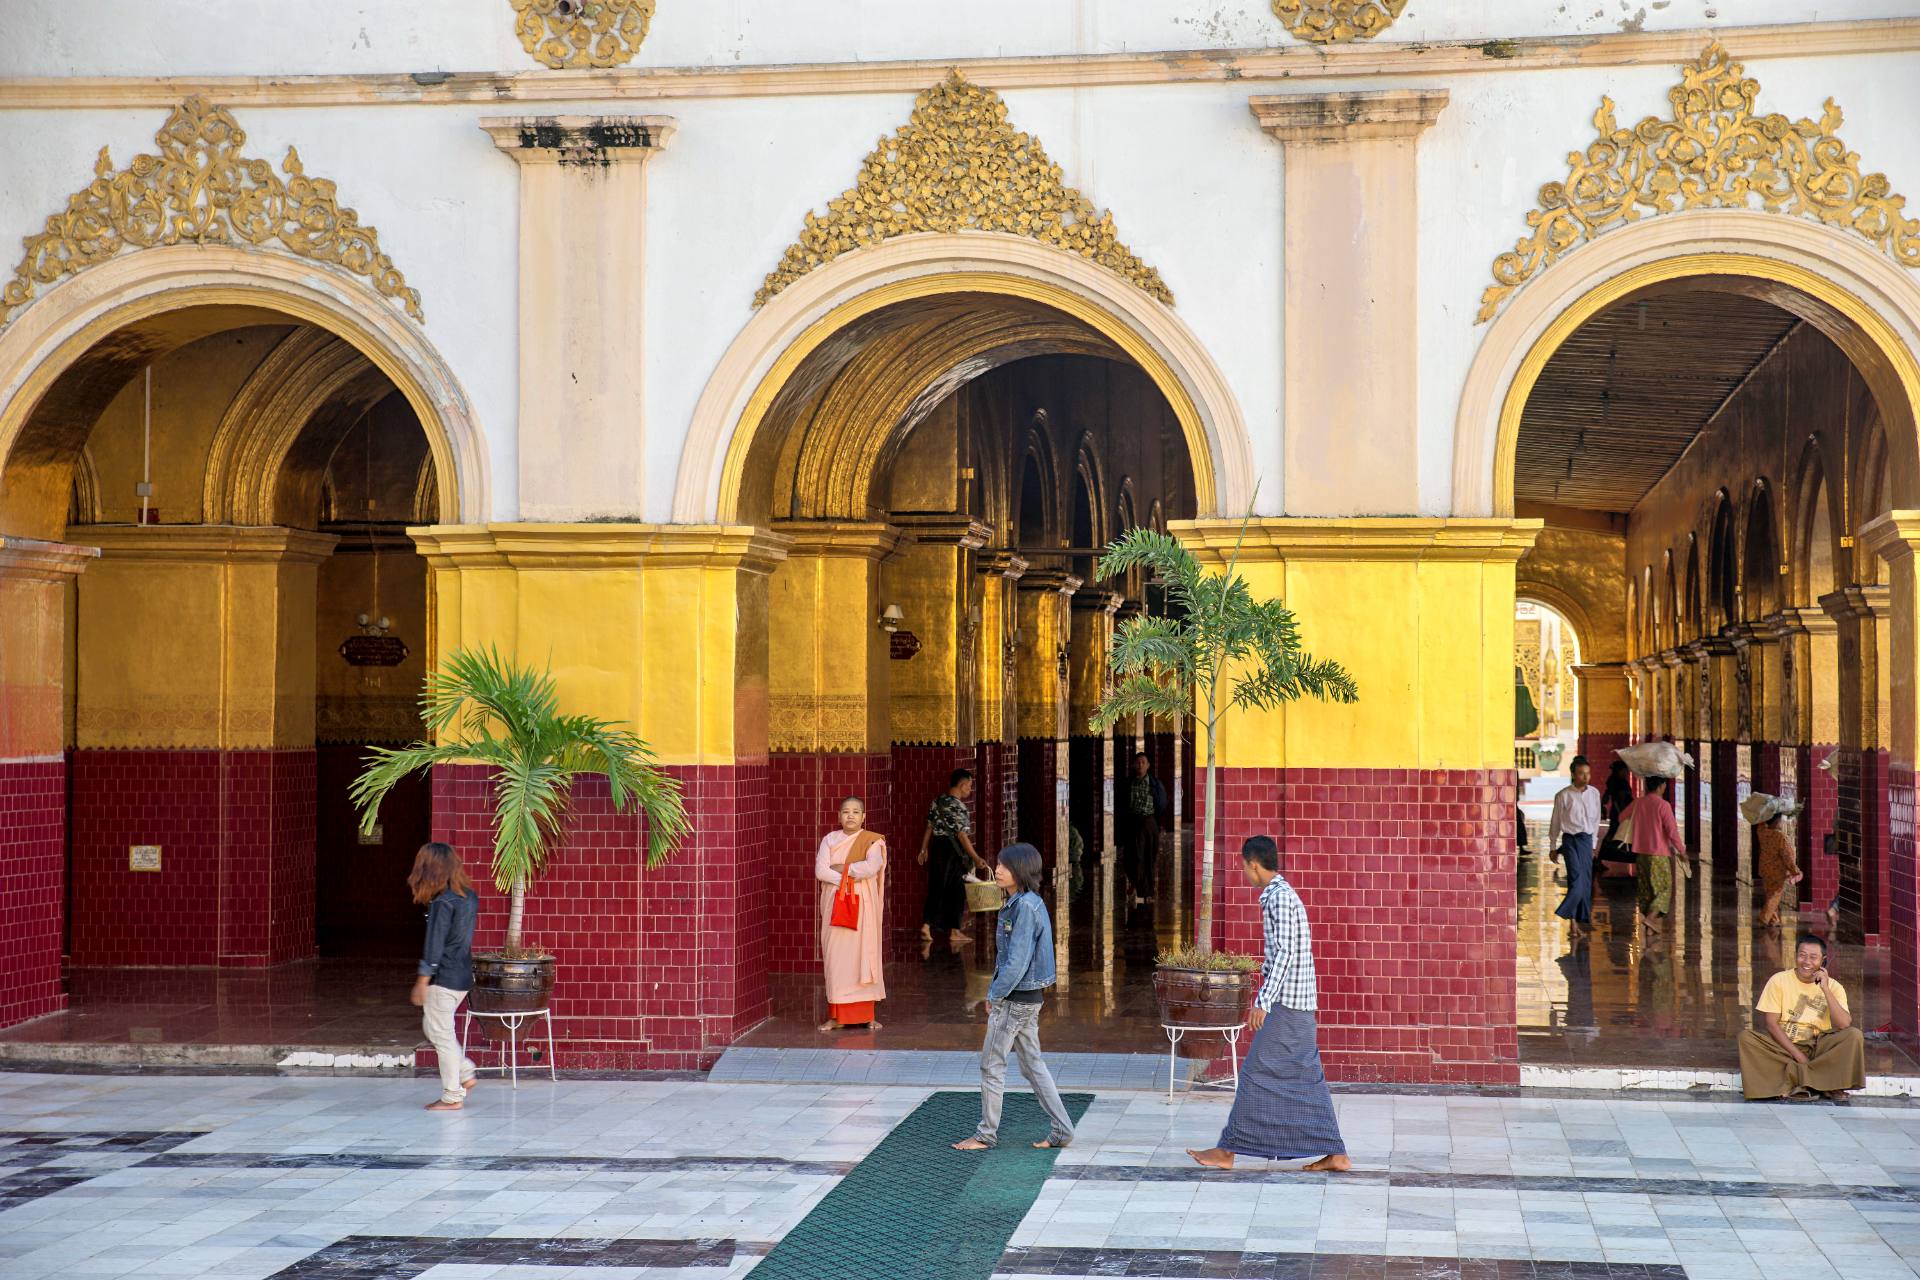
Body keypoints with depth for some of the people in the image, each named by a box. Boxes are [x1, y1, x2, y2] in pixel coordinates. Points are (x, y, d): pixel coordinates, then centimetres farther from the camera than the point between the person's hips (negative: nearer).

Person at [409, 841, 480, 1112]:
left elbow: (434, 945, -18)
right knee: (432, 1028, 21)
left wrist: (422, 981, -15)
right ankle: (466, 1072, 16)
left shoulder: (442, 903, -18)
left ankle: (452, 1096, 6)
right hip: (463, 975, 9)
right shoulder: (470, 897, 7)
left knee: (441, 1034, 1)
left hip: (444, 978, -9)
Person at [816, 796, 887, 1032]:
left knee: (863, 956, -3)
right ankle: (836, 1015, 3)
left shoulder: (872, 841, 1)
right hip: (835, 905, 2)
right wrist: (850, 877, -14)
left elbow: (872, 867, -18)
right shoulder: (830, 840, 7)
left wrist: (841, 868, -11)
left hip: (863, 906, -2)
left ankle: (867, 1014, 3)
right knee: (835, 959, 0)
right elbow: (820, 871, -5)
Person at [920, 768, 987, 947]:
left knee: (935, 888, 11)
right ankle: (954, 932, 8)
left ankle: (926, 926, 4)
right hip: (952, 852, -7)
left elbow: (929, 827, 12)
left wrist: (924, 849, 20)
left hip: (936, 847, 7)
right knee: (955, 891, 3)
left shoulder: (937, 801, 6)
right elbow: (962, 835, -21)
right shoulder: (959, 807, -18)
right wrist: (975, 858, -19)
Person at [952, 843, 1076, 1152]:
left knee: (991, 1065, 2)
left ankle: (986, 1134, 12)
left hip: (1015, 999, -10)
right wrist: (996, 992, 13)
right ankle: (1061, 1130, 14)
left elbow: (1017, 961, -23)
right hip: (1029, 998, 10)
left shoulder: (1025, 907, -20)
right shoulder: (1026, 903, 10)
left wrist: (995, 995, -13)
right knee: (1033, 1064, 13)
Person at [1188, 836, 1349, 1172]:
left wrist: (1263, 1002, -23)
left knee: (1256, 1073, -5)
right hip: (1301, 1005, 10)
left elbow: (1284, 953, -21)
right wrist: (1266, 1000, 25)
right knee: (1306, 1078, 9)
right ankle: (1335, 1154, 8)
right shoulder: (1285, 894, 17)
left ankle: (1227, 1150, 0)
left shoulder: (1278, 897, -14)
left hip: (1286, 1005, -10)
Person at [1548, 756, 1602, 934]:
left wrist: (1593, 842, 16)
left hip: (1587, 840, 4)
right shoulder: (1563, 796, -6)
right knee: (1576, 878, -15)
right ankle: (1573, 920, -10)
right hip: (1570, 839, -4)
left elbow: (1596, 819, 16)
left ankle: (1583, 917, 17)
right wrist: (1553, 847, 6)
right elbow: (1555, 822, 2)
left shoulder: (1594, 793, 6)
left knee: (1586, 880, 6)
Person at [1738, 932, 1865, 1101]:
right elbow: (1771, 1023, -8)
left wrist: (1825, 989, -22)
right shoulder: (1779, 981, -3)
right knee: (1746, 1037, -28)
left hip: (1818, 1048, 0)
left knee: (1854, 1035, -25)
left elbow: (1844, 1024, -16)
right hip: (1784, 1046, 0)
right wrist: (1797, 1054, -17)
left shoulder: (1834, 987, -1)